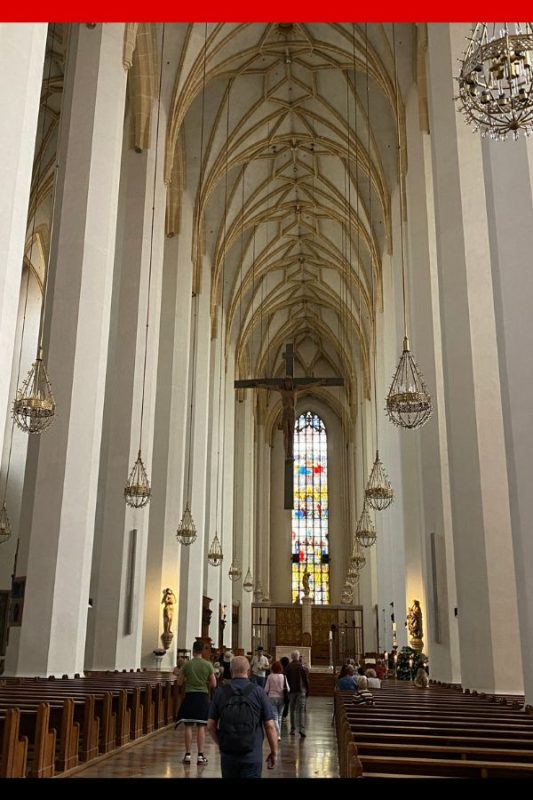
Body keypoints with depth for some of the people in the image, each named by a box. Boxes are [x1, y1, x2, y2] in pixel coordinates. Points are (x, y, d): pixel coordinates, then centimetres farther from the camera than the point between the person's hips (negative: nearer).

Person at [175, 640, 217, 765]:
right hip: (203, 696, 0)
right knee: (201, 727, 4)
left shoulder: (187, 664, -5)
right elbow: (213, 684, 0)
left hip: (190, 695, 0)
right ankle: (200, 756, 4)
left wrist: (183, 678, 22)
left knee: (188, 726, 7)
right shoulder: (208, 665, -3)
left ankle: (187, 755, 9)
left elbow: (179, 682, 1)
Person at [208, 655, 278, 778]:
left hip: (227, 754, 2)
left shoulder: (220, 693, -2)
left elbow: (211, 726, 2)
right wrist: (274, 751, 5)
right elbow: (269, 726, -6)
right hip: (252, 755, -2)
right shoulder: (258, 692, -6)